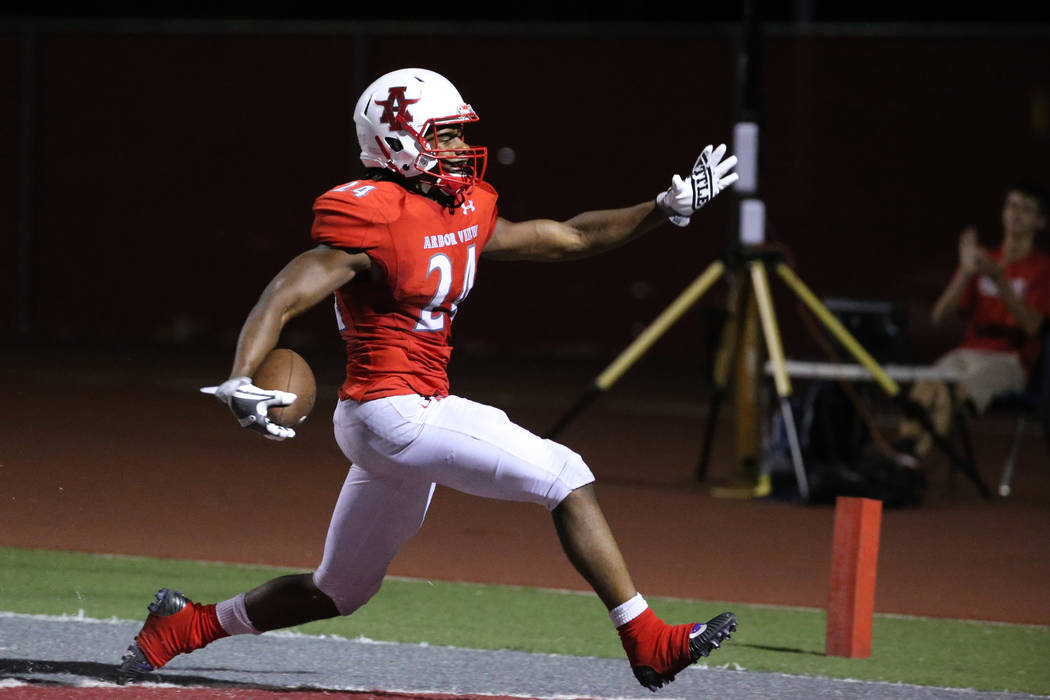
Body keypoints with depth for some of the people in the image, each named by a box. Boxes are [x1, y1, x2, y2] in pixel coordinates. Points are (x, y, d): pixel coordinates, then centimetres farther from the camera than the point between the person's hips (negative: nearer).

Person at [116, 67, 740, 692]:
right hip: (393, 413, -10)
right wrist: (240, 381, -38)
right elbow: (283, 300, -22)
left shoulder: (466, 212, 12)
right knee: (566, 477, -11)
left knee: (338, 593, 18)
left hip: (421, 411, 10)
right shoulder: (372, 220, -15)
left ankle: (189, 624, 28)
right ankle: (648, 642, -8)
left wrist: (667, 209, 15)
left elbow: (568, 238, 21)